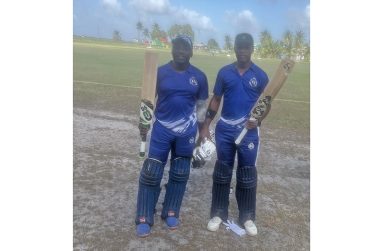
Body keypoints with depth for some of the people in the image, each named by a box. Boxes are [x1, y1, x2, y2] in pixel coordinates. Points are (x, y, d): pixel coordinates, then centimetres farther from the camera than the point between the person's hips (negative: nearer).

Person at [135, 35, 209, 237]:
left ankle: (171, 213, 28)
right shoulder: (160, 72, -2)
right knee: (151, 172, -1)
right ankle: (144, 219, 12)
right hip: (161, 129, -1)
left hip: (186, 131, 1)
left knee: (180, 174, 11)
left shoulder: (199, 76, 0)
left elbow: (201, 106, 7)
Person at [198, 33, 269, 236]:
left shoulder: (260, 75, 0)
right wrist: (205, 126, 1)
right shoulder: (224, 72, 3)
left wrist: (258, 119, -16)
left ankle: (247, 217, 22)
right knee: (222, 171, 10)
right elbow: (215, 100, 6)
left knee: (247, 174, 7)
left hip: (248, 131, -1)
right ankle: (218, 213, 24)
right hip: (224, 129, 2)